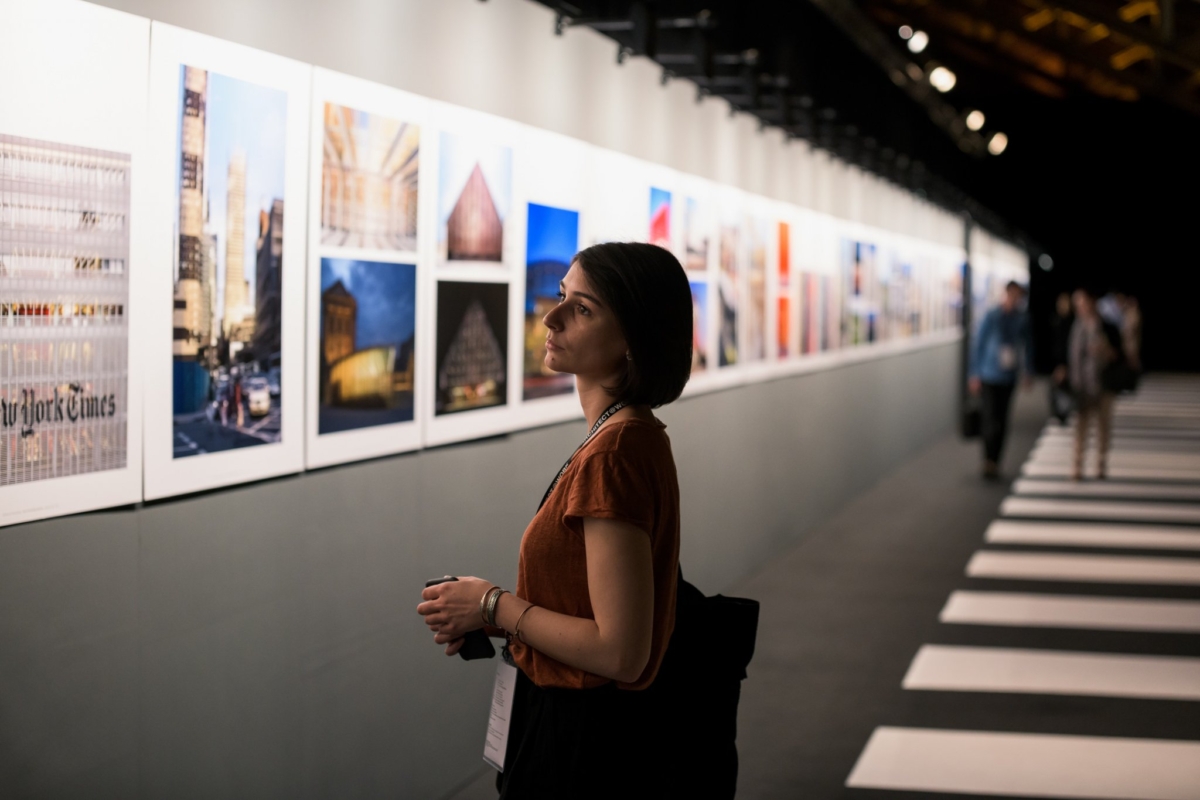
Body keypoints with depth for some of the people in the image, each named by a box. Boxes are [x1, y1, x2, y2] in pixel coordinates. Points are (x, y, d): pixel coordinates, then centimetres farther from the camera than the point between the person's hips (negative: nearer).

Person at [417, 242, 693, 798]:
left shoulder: (614, 452, -24)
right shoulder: (634, 437, 5)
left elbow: (619, 652, -27)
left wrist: (495, 606, -14)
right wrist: (486, 618, 3)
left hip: (582, 746, -9)